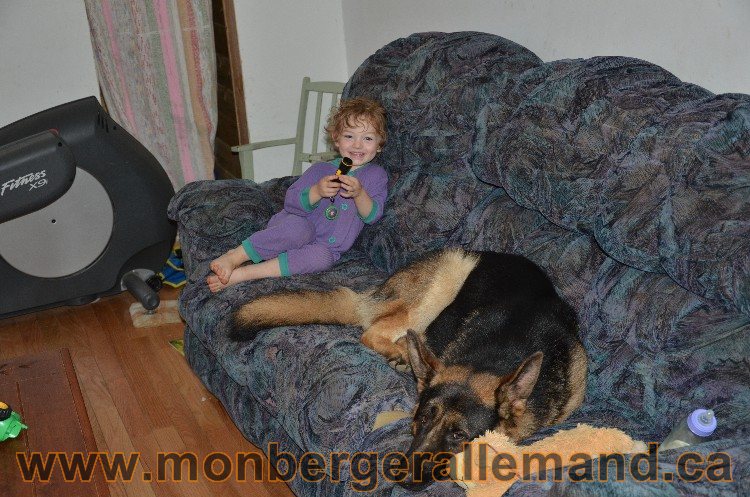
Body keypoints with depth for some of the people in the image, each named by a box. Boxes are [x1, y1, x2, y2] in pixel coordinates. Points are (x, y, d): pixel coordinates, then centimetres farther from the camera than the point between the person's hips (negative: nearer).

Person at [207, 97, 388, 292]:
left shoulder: (377, 175, 8)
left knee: (323, 257, -38)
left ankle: (240, 274, -37)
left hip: (326, 247, 0)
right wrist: (316, 192, -20)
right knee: (297, 227, -39)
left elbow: (372, 216, -4)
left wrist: (359, 193, -23)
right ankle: (234, 257, -31)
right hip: (295, 225, 0)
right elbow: (291, 202, -1)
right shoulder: (320, 169, 7)